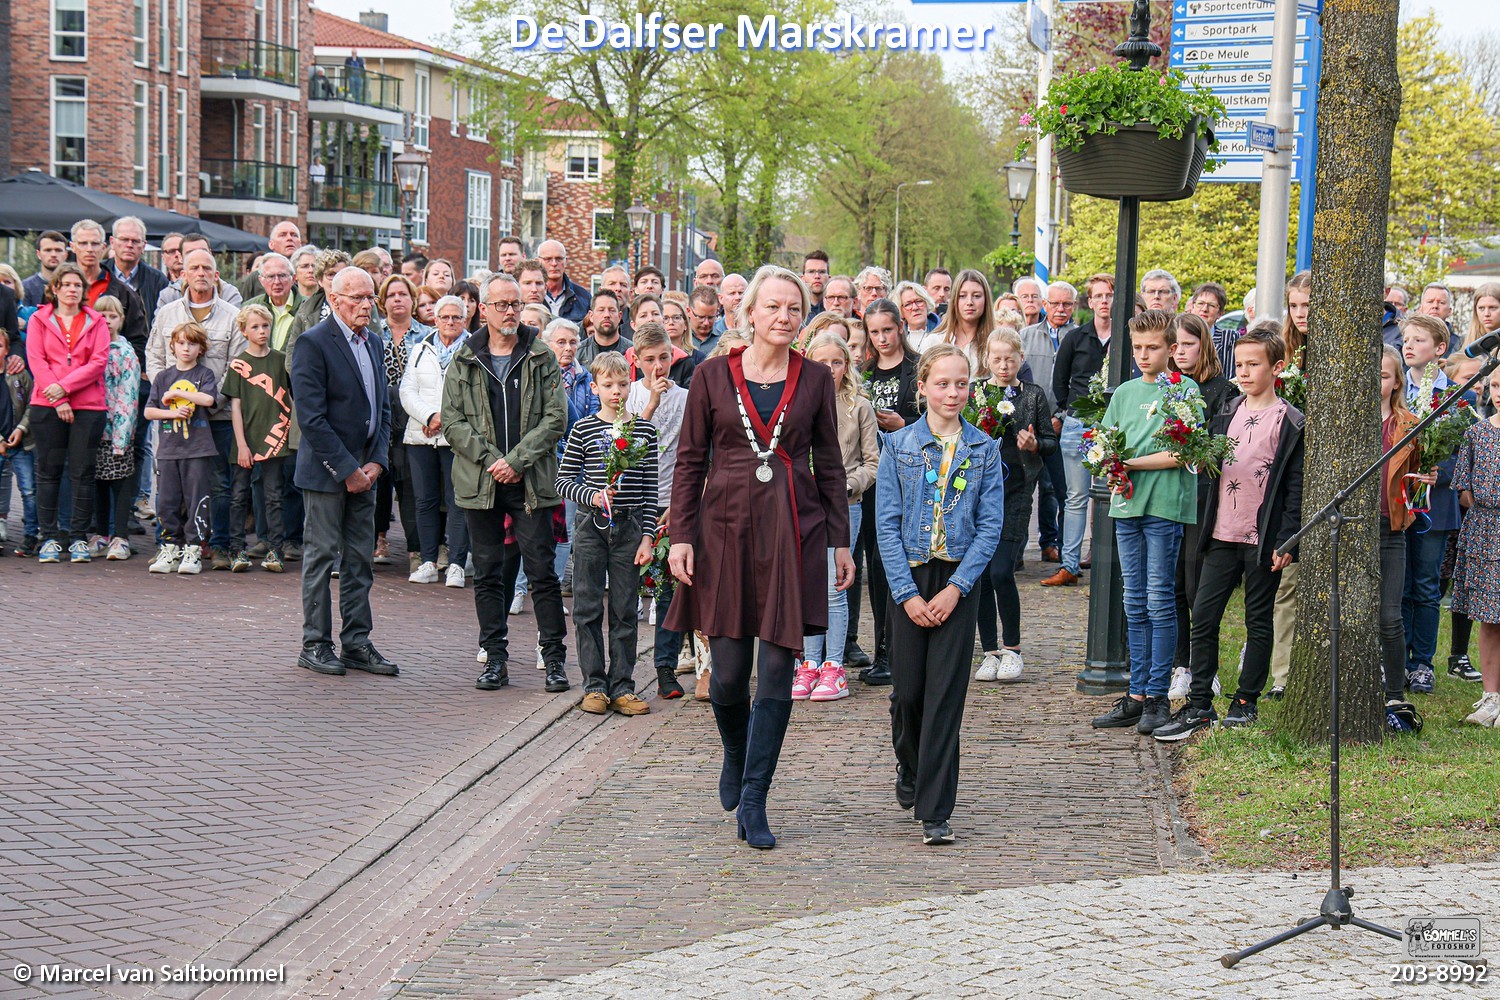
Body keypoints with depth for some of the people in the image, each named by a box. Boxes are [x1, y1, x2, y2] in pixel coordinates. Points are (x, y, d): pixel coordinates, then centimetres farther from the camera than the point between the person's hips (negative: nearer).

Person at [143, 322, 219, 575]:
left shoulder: (204, 374, 5)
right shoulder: (163, 377, 12)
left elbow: (208, 399, -15)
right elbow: (149, 411, 7)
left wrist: (176, 393, -9)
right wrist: (172, 412, -9)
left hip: (198, 449, -3)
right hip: (168, 449, 3)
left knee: (195, 501, -3)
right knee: (166, 502, 3)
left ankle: (193, 550, 2)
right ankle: (171, 548, 12)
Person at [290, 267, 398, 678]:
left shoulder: (373, 342, 12)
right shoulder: (313, 343, -12)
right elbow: (311, 417, -17)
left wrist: (377, 461, 1)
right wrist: (347, 469, -16)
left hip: (364, 469, 7)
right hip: (327, 470, -7)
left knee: (361, 559, 9)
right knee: (322, 555, 0)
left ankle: (357, 643, 15)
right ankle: (315, 644, 8)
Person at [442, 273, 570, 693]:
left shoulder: (542, 360, 5)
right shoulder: (463, 363, 8)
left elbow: (556, 418, -2)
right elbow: (452, 422, 2)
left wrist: (516, 460, -11)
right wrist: (490, 460, -10)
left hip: (532, 482, -2)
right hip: (480, 484, 2)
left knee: (542, 571, -2)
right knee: (487, 574, 6)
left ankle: (554, 657, 5)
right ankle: (495, 658, 13)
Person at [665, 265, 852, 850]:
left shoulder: (815, 380, 5)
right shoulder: (713, 376, 2)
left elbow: (830, 464, 10)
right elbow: (689, 461, 5)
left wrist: (839, 540, 7)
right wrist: (680, 535, -3)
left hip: (794, 532, 1)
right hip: (726, 527, 0)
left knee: (777, 669, -4)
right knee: (728, 670, 2)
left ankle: (752, 801, 2)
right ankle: (735, 758, 34)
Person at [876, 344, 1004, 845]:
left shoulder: (984, 450, 2)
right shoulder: (899, 446, 1)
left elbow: (990, 525, -1)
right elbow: (887, 524, -2)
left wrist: (956, 588, -11)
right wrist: (907, 593, -10)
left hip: (958, 581, 0)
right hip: (908, 578, 0)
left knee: (946, 693, -4)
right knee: (907, 690, 4)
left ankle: (935, 812, -2)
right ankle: (909, 766, 36)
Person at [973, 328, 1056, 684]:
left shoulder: (1034, 396, 6)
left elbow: (1051, 441, 9)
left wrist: (1034, 445, -12)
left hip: (1015, 493, -2)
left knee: (1001, 572, -11)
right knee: (981, 574, 3)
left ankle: (1012, 648, 5)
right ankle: (990, 651, 13)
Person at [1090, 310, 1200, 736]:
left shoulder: (1185, 391, -1)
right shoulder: (1124, 392, 16)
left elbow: (1179, 454, -10)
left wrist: (1129, 463, -10)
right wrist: (1113, 473, -6)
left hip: (1165, 505, -6)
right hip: (1127, 504, 6)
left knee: (1159, 601, -4)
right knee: (1135, 604, 8)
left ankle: (1158, 696, 1)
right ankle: (1137, 695, 11)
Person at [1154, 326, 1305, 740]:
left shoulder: (1291, 423, -4)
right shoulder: (1226, 413, 12)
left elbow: (1295, 487, -6)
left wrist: (1286, 540, -11)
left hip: (1263, 539, -5)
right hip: (1222, 534, 5)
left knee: (1258, 620, 5)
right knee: (1203, 616, -1)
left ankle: (1246, 702, 15)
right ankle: (1199, 705, 4)